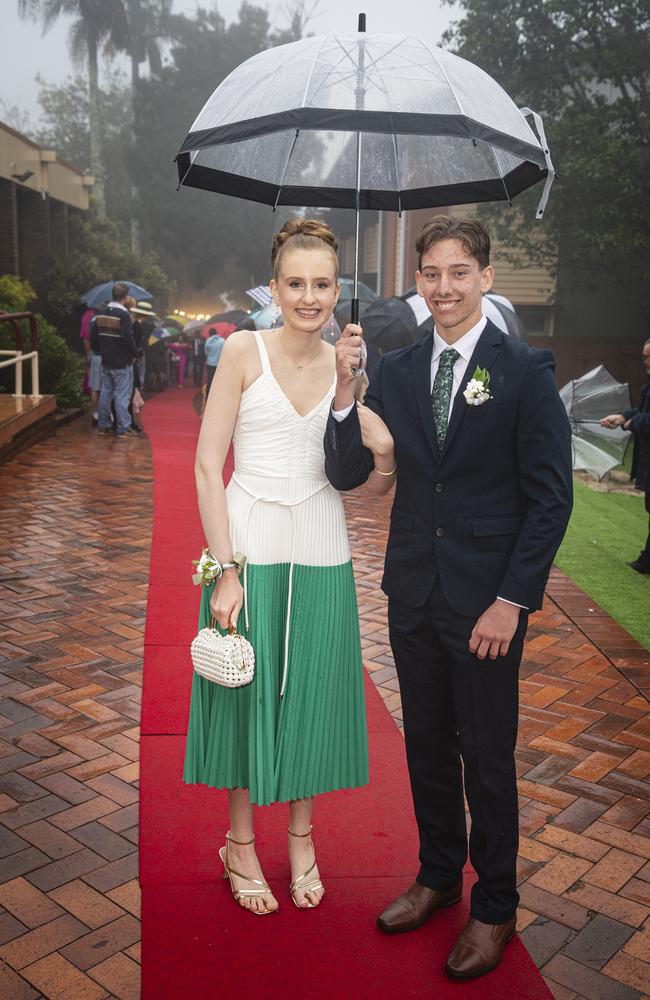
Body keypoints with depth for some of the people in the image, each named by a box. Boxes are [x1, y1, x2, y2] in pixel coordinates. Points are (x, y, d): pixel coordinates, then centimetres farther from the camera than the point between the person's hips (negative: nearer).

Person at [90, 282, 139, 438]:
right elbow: (128, 338, -21)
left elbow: (93, 336, 10)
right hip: (122, 362, -7)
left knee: (105, 393, 13)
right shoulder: (123, 314, -16)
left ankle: (104, 426, 20)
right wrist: (133, 354, -6)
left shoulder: (101, 313, 6)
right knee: (122, 396, -2)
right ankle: (123, 429, 0)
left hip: (106, 362, 7)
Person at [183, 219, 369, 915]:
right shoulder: (245, 349, -6)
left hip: (321, 552, 4)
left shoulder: (343, 364, 5)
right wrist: (225, 571, -14)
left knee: (312, 694, 13)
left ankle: (301, 837, 34)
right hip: (249, 544, -3)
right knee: (247, 693, 8)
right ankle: (240, 844, 29)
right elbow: (207, 464, -9)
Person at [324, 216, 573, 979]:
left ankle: (494, 908, 32)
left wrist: (511, 600, -14)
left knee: (487, 758, 10)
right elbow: (346, 475, 0)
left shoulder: (525, 370, -8)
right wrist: (344, 393, -15)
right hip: (413, 593, 4)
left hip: (486, 600, -4)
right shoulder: (395, 370, 3)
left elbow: (551, 496, -9)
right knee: (426, 745, 18)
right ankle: (438, 876, 40)